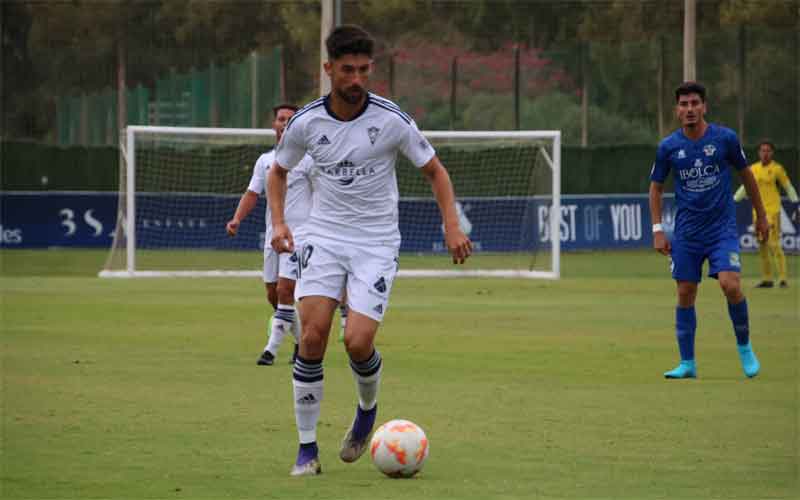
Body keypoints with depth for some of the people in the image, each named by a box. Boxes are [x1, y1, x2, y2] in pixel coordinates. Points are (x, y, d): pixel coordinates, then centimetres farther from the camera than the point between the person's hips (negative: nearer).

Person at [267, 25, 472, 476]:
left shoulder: (392, 120, -11)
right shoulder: (306, 122, -4)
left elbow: (435, 171, 1)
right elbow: (279, 171, 15)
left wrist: (452, 226, -11)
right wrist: (278, 222, -1)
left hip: (376, 243, -2)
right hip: (324, 236, 2)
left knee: (358, 342, -15)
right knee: (313, 336, -14)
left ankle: (368, 409, 20)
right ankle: (307, 448, -4)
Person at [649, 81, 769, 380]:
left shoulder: (725, 138, -5)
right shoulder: (668, 147, -2)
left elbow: (745, 174, 10)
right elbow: (656, 187, 9)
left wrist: (761, 215, 15)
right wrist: (658, 230, 2)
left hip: (722, 228, -2)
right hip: (686, 231, 2)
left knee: (730, 285, -19)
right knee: (685, 294, 1)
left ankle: (744, 347, 4)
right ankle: (687, 363, 12)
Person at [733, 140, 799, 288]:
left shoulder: (777, 168, -2)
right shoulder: (753, 168, 11)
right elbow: (745, 187, 22)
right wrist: (733, 200, 19)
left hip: (773, 209, -5)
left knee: (773, 244, -13)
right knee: (762, 245, 6)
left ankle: (782, 278, -10)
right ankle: (767, 278, 13)